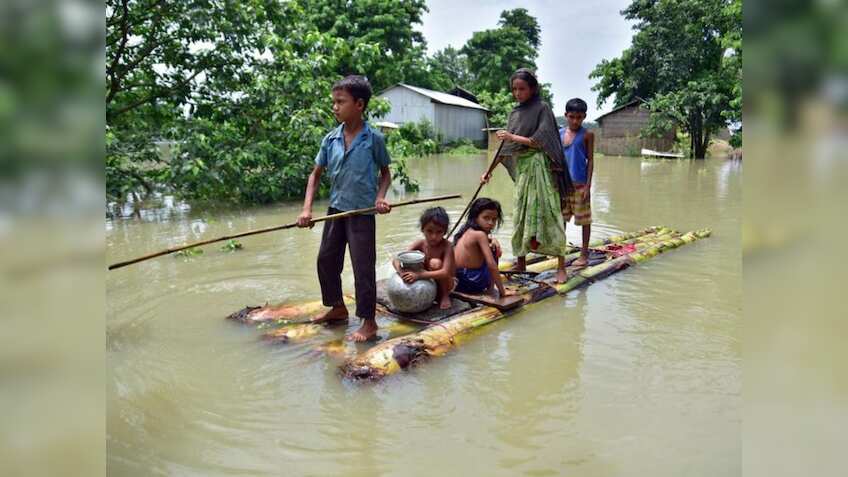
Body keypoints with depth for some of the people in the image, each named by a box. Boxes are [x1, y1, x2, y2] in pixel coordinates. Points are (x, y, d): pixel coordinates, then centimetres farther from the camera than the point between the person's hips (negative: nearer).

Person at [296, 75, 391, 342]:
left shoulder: (374, 139, -10)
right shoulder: (330, 139, 0)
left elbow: (385, 173, 3)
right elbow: (316, 174, 7)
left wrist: (380, 197, -15)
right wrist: (307, 209, -4)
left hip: (362, 212, -5)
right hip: (336, 209, 5)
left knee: (363, 267, -2)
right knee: (326, 260, 14)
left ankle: (369, 322, 11)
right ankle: (337, 308, 34)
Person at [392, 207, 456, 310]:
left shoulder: (447, 246, -24)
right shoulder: (420, 244, -13)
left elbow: (445, 272, -37)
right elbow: (396, 260, -19)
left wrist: (419, 275, -45)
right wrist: (401, 272, -42)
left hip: (444, 283, -4)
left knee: (435, 263, -30)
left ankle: (445, 296, -9)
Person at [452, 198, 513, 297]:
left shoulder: (468, 231, 9)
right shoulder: (480, 234, -15)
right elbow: (492, 265, -20)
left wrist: (493, 243, 11)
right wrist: (502, 291, -14)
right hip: (472, 283, -8)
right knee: (492, 254, 8)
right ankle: (490, 289, 12)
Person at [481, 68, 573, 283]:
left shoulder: (542, 109, -4)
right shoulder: (515, 113, 13)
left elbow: (540, 141, -13)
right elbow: (506, 147, 14)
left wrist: (513, 137, -13)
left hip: (539, 168, -6)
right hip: (521, 170, 6)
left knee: (546, 214, -8)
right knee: (521, 215, 7)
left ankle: (561, 267, -3)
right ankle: (521, 263, 16)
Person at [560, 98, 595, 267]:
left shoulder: (587, 135, -3)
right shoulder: (559, 134, 8)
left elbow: (590, 160, -4)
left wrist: (588, 185, -11)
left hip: (579, 184, -4)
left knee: (584, 220, 3)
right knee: (561, 218, 11)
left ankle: (584, 254, 12)